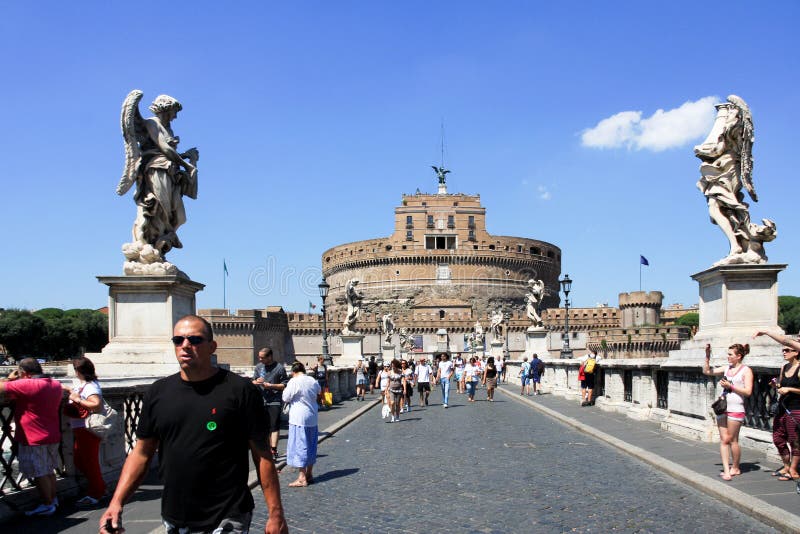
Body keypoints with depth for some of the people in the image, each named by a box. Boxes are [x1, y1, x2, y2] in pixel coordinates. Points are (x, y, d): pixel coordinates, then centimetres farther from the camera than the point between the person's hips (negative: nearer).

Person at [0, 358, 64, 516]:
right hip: (52, 436, 8)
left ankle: (47, 505, 8)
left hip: (33, 439, -8)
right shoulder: (56, 384, 5)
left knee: (39, 474, 2)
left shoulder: (25, 385, -20)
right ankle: (53, 499, 28)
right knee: (49, 471, 19)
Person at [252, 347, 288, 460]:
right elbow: (253, 381, 16)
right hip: (261, 401, 5)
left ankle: (273, 450, -10)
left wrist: (270, 385, -13)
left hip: (275, 401, -5)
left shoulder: (279, 368, -4)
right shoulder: (258, 367, 11)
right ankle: (268, 449, 22)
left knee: (275, 426, -9)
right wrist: (256, 382, -8)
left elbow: (285, 385, -4)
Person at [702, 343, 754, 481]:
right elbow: (707, 371, 17)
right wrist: (707, 356, 8)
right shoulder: (726, 368, 12)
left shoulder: (746, 370, -4)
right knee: (723, 439, 0)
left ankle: (735, 468, 20)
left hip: (735, 409, -6)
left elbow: (748, 391, -12)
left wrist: (730, 386, -14)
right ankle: (726, 470, -1)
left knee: (732, 440, 2)